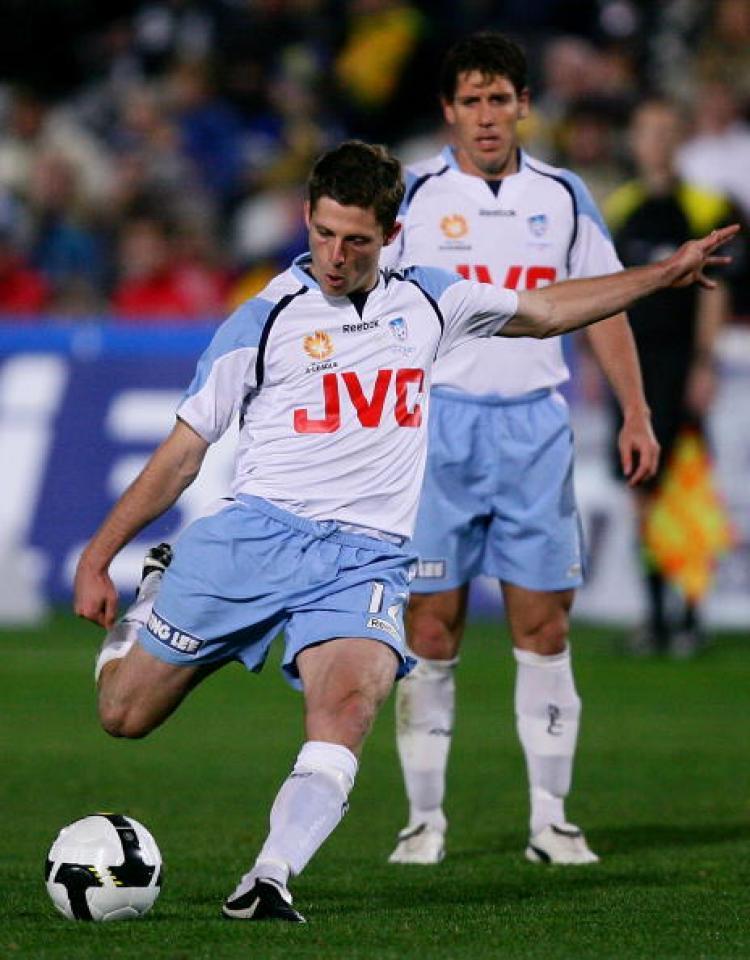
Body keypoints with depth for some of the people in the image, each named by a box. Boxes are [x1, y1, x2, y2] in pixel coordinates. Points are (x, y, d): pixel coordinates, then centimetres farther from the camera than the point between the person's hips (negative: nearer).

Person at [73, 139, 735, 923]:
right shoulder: (265, 321, 1)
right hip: (257, 533, -1)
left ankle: (270, 880, -38)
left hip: (367, 558, 1)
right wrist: (97, 556, 1)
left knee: (347, 704, -29)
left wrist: (667, 272, 28)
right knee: (124, 713, -2)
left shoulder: (425, 301, 13)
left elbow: (546, 310, 29)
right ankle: (151, 604, 31)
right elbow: (184, 450, 5)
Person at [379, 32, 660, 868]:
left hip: (535, 424, 2)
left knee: (544, 625, 0)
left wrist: (635, 414, 8)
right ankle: (424, 820, 6)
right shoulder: (412, 197, 0)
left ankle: (550, 820, 5)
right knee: (430, 630, -2)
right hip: (437, 423, -2)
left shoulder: (562, 197, 7)